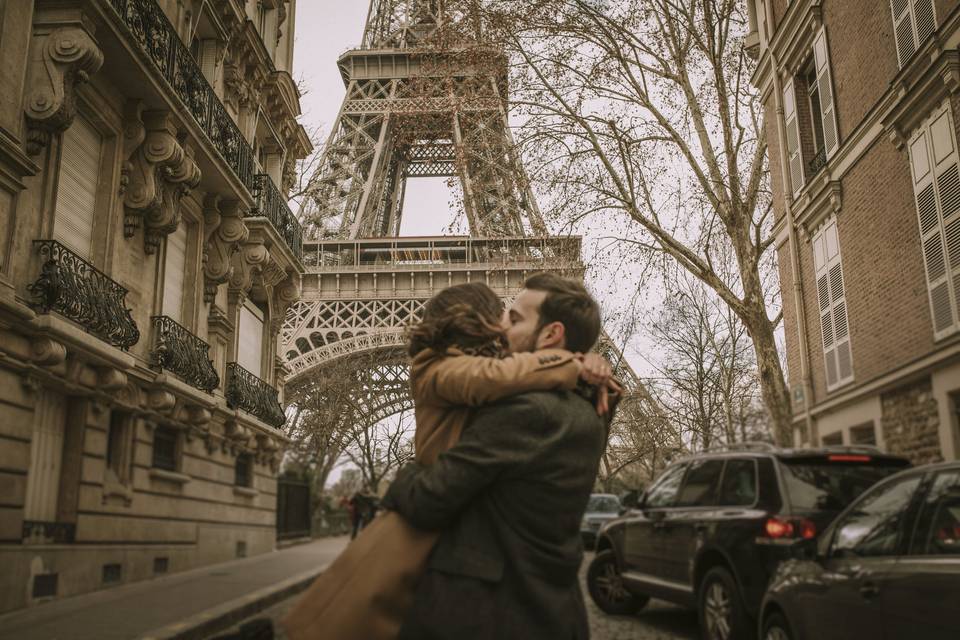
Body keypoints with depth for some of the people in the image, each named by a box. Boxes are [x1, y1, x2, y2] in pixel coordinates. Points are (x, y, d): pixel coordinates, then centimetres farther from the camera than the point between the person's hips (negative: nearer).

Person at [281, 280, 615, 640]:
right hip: (428, 534, -7)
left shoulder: (510, 391, 9)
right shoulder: (435, 371, -12)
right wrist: (574, 367, -22)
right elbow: (488, 377, -32)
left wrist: (589, 368, -10)